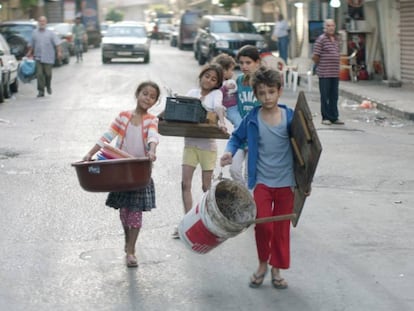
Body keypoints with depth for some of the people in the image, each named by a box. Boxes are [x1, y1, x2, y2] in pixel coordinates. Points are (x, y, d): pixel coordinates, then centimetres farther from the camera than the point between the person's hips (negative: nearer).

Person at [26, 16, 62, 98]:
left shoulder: (50, 33, 2)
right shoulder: (35, 33, 8)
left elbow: (57, 43, -4)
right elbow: (31, 44, 17)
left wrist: (59, 52, -15)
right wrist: (29, 53, 14)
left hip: (48, 58, -1)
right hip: (38, 57, 1)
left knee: (48, 73, 3)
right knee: (39, 74, -6)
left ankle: (48, 86, 31)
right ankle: (41, 91, -2)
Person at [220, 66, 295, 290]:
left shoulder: (290, 117, -7)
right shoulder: (252, 119, -5)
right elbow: (237, 137, 11)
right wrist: (230, 151, -10)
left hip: (286, 181, 0)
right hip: (261, 180, 0)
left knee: (281, 228, 9)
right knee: (262, 224, -11)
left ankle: (276, 269, 27)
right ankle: (262, 264, 15)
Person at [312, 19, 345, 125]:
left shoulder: (336, 39, 14)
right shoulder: (321, 39, -8)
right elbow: (315, 56, -9)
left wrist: (336, 65, 15)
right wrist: (321, 65, 1)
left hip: (335, 72, 6)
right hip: (324, 73, -6)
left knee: (334, 96, 10)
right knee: (325, 96, 0)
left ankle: (334, 117, 16)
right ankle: (326, 118, 7)